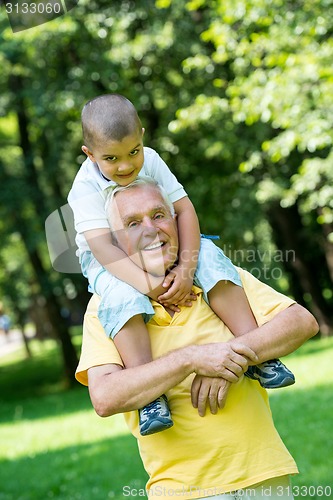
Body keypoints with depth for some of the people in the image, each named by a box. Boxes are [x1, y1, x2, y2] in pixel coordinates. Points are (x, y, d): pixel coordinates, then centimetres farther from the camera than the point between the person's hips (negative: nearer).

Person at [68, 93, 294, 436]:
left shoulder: (151, 162, -11)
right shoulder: (86, 187, -22)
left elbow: (184, 210, -14)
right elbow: (102, 247, -32)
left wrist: (186, 268, -28)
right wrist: (148, 284, -42)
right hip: (111, 262, -4)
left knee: (211, 257, -22)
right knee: (122, 296, -36)